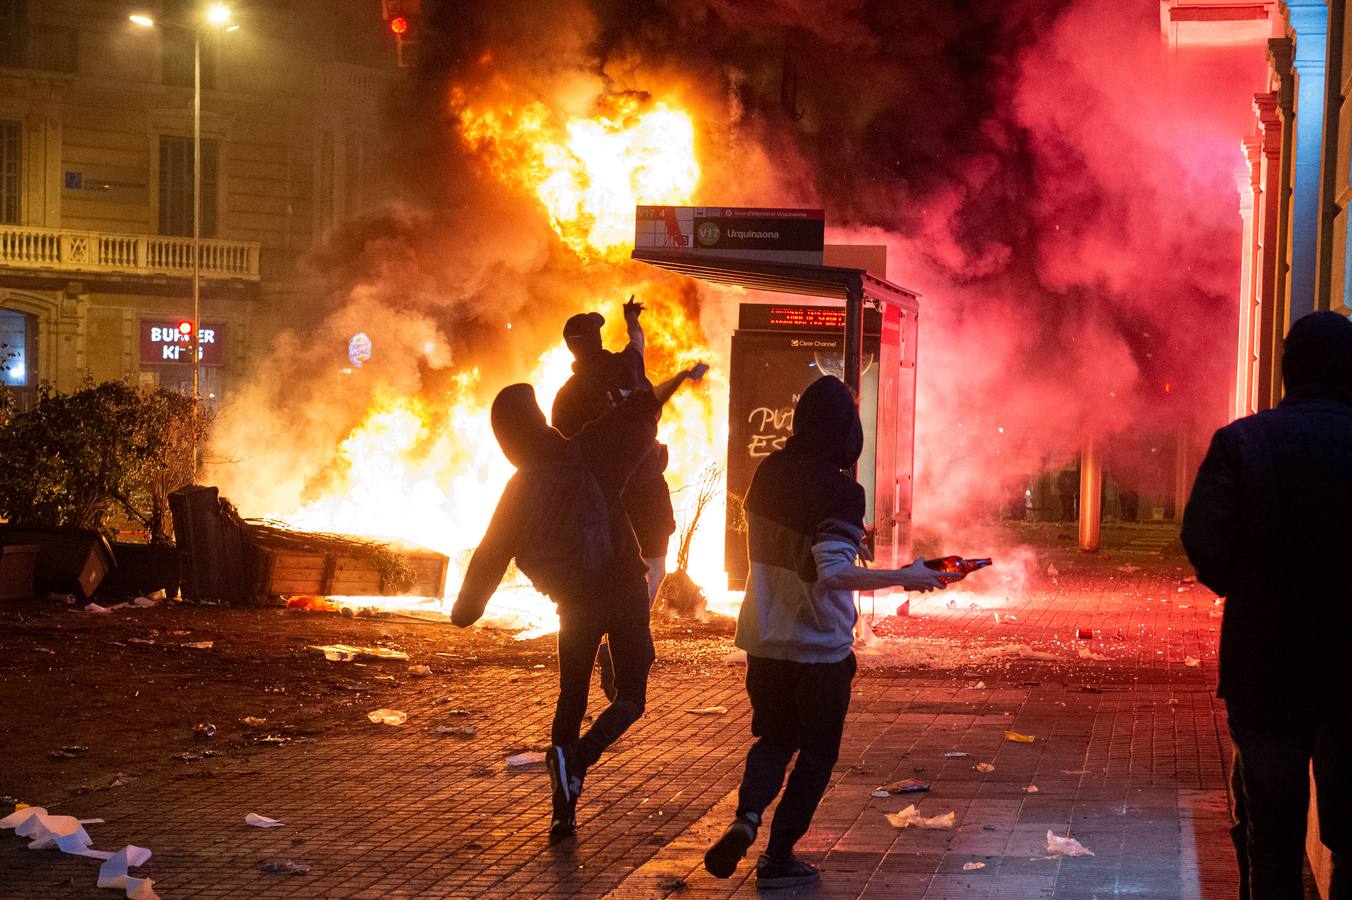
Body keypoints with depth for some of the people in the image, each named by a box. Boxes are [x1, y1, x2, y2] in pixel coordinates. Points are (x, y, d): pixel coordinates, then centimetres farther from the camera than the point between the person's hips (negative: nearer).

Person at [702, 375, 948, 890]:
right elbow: (834, 573, -28)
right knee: (816, 755, 13)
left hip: (764, 643, 5)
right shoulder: (840, 491, -19)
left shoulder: (768, 474, 0)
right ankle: (778, 860, 15)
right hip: (819, 650, -5)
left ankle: (746, 817, -4)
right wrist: (904, 578, -22)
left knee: (774, 739, 22)